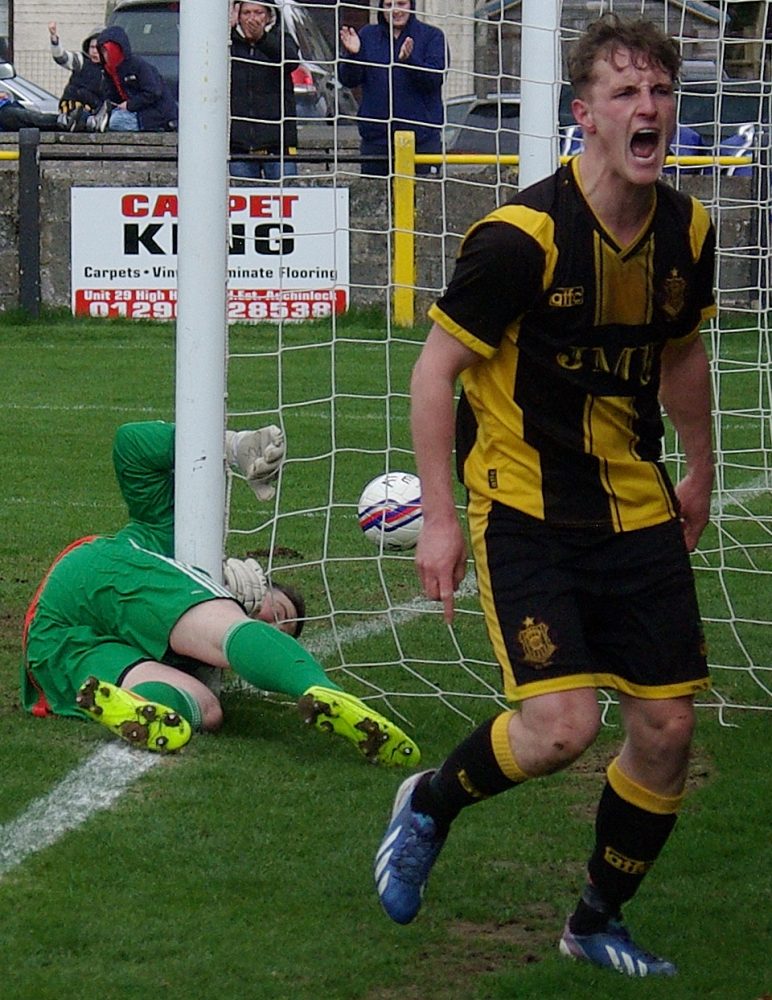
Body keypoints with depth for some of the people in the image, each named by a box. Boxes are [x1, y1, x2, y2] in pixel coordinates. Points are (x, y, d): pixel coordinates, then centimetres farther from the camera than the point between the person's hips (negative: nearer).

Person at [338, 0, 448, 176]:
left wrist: (409, 60, -28)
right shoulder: (367, 35, 11)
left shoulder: (432, 36, 4)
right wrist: (352, 55, -16)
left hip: (422, 137, -2)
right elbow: (349, 80, 4)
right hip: (375, 136, 2)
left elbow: (436, 78, -11)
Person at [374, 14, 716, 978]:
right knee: (562, 725, -18)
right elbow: (435, 370, -11)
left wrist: (699, 473, 25)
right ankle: (429, 805, 14)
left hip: (637, 509, 6)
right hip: (525, 509, -6)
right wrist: (439, 518, -13)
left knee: (667, 726, 2)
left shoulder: (687, 232, 0)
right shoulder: (521, 237, -19)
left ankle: (597, 924, 23)